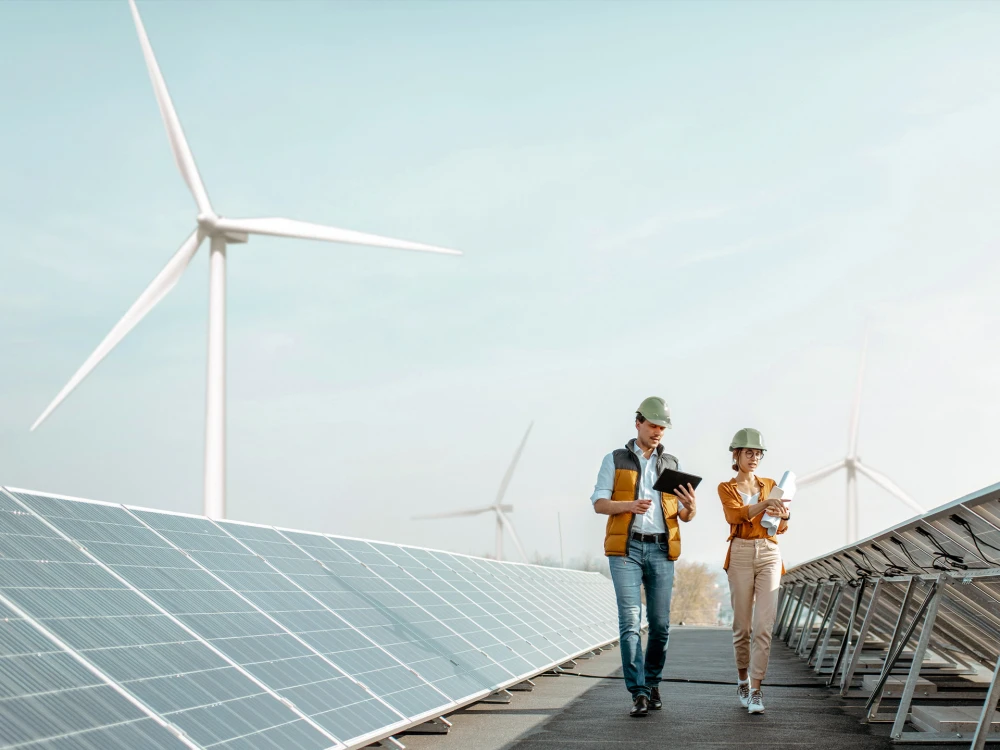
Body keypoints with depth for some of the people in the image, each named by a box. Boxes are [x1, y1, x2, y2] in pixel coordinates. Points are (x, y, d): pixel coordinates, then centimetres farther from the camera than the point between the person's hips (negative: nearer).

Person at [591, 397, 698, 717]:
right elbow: (599, 504, 0)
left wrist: (691, 507, -14)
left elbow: (685, 516, 11)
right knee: (630, 621, -10)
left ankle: (652, 683, 21)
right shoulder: (614, 460, 7)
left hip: (661, 550, 3)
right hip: (626, 548, -3)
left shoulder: (671, 464, 13)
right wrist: (630, 505, -19)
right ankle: (639, 693, -10)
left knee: (660, 623, 3)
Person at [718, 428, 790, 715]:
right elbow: (735, 514, -16)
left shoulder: (770, 485, 13)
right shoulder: (726, 488, 5)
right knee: (742, 625, 4)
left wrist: (783, 514, -20)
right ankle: (743, 679, 25)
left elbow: (782, 528, 5)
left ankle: (756, 689, -10)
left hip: (769, 554, 1)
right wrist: (765, 504, -33)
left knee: (763, 625, -10)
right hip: (740, 554, -1)